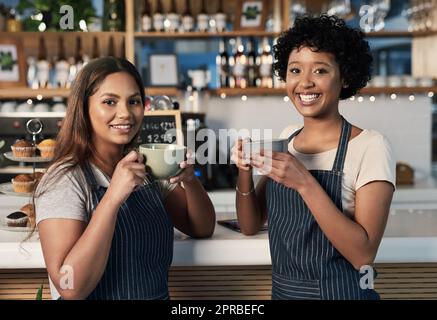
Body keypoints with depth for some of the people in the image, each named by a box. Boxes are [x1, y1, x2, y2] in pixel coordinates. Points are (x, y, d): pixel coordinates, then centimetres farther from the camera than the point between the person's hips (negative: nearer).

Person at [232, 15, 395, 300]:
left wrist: (304, 183, -29)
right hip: (282, 290, 5)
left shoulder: (370, 146, -15)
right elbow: (251, 225, 3)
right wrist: (245, 172, -14)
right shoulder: (285, 139, 2)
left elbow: (363, 254, -22)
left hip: (340, 292, -5)